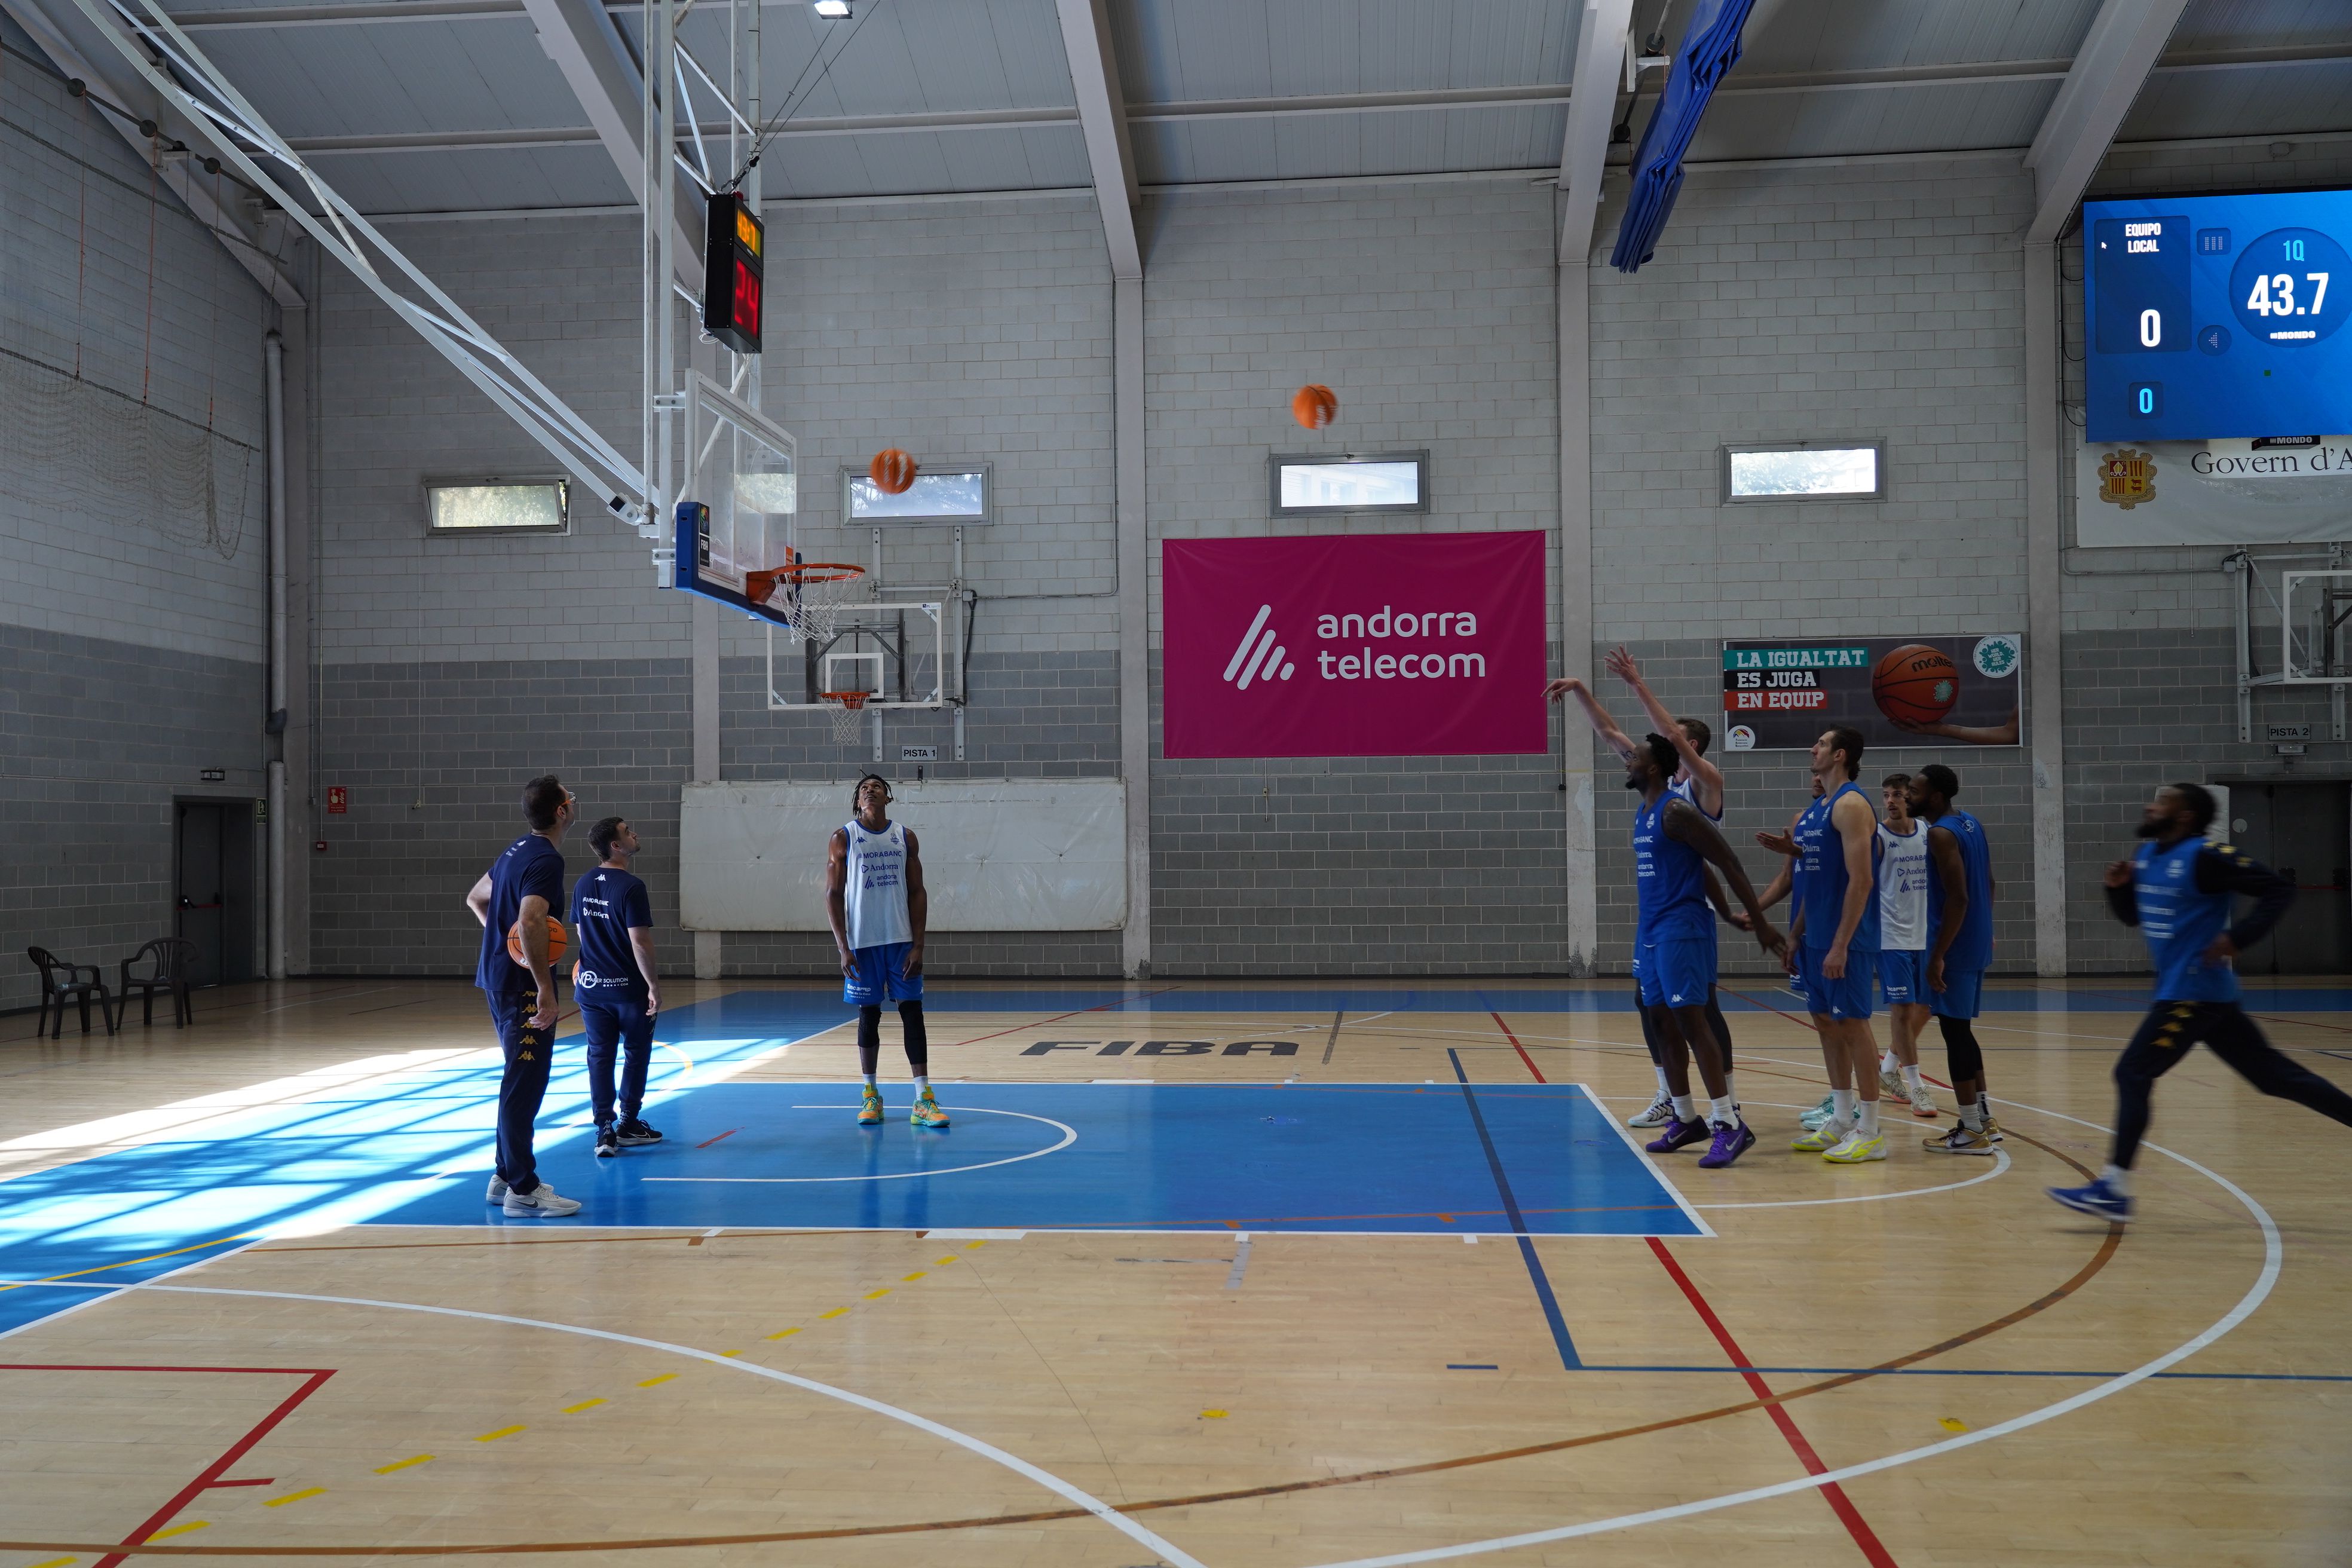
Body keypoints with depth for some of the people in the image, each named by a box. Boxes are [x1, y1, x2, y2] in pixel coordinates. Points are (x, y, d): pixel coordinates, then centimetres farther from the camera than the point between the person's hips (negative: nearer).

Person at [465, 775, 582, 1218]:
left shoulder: (518, 850, 14)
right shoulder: (546, 860, -17)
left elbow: (476, 899, 27)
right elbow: (531, 922, -30)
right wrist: (546, 990, -28)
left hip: (499, 976, 10)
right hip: (522, 983, -10)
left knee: (522, 1081, 18)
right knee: (525, 1084, -6)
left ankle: (507, 1176, 26)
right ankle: (523, 1190, -2)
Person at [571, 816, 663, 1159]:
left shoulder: (583, 885, 5)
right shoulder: (630, 886, -18)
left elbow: (580, 933, 14)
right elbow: (640, 943, -20)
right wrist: (654, 986, -13)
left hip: (591, 986, 6)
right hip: (629, 989, -5)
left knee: (600, 1056, 8)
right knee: (636, 1053, 12)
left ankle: (604, 1130, 4)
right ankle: (628, 1124, 19)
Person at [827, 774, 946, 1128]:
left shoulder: (905, 837, 6)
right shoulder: (844, 838, 0)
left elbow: (917, 893, 5)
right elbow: (833, 894, -2)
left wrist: (918, 946, -3)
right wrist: (843, 948, -9)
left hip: (901, 941, 1)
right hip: (862, 943, -1)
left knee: (912, 1012, -2)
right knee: (868, 1015, 5)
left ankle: (923, 1100, -2)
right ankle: (871, 1095, 18)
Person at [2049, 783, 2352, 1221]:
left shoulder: (2206, 857, -15)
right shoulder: (2146, 854, 10)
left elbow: (2279, 889, -16)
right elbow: (2133, 916, 20)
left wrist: (2238, 939, -22)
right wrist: (2118, 887, 1)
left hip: (2194, 991, -9)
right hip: (2185, 989, 9)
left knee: (2133, 1074, -9)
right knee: (2276, 1076, 15)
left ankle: (2114, 1189, -5)